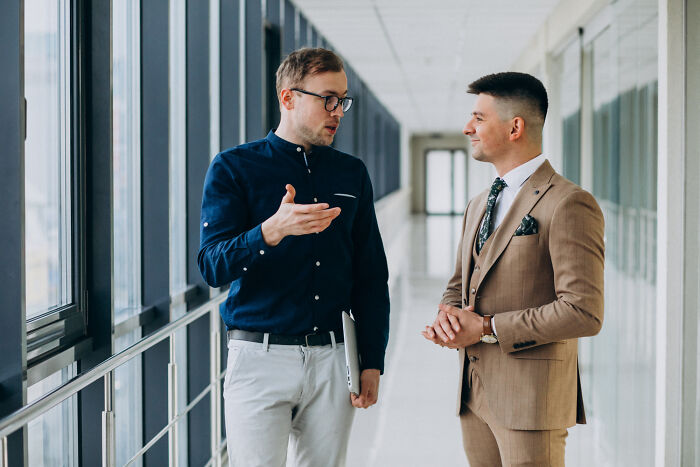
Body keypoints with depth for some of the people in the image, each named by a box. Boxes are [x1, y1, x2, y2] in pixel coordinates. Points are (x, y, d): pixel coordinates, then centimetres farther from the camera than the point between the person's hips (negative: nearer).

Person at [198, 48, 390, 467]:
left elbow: (371, 276, 14)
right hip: (260, 357, -3)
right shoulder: (234, 168, 1)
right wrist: (272, 231, -28)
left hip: (331, 360, 4)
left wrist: (373, 362, 6)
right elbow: (213, 267, -11)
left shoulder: (352, 174, 12)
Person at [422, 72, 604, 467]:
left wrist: (487, 328, -16)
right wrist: (448, 315, -2)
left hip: (531, 398, -7)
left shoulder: (569, 204, -12)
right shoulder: (478, 206, 16)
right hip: (475, 395, 8)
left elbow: (584, 313, -18)